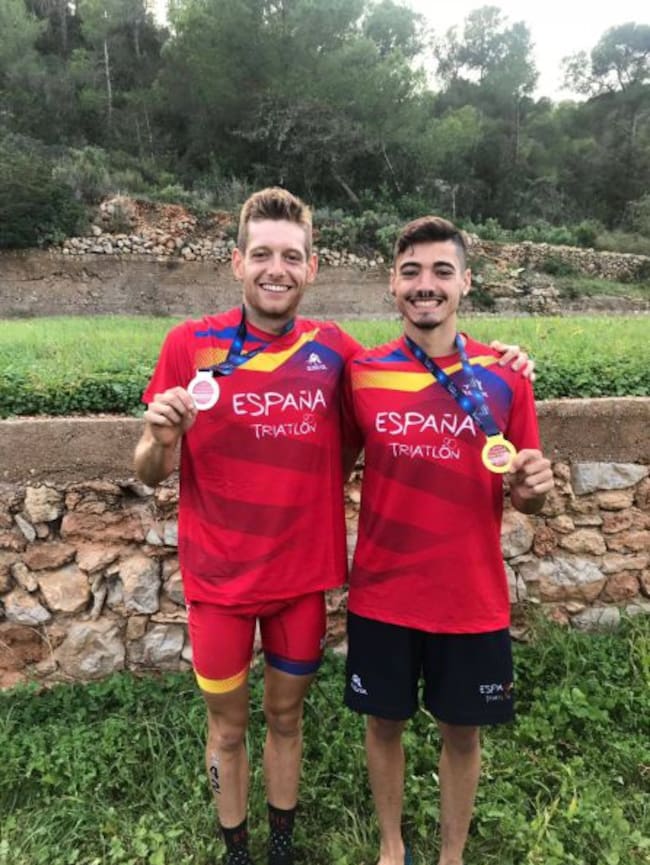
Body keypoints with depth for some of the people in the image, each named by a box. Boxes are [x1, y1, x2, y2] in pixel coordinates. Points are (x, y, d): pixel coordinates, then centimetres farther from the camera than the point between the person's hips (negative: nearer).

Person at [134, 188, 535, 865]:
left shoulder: (335, 349, -6)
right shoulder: (190, 345, -10)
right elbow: (148, 475, -4)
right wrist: (162, 438, -27)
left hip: (302, 575, 1)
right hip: (219, 580, -1)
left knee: (285, 716, 22)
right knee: (228, 725, 18)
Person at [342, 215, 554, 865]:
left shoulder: (505, 376, -6)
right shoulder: (361, 373, -5)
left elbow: (523, 498, 1)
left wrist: (531, 487, -19)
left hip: (471, 598, 0)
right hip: (382, 594, 1)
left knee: (462, 732, 17)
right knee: (385, 722, 17)